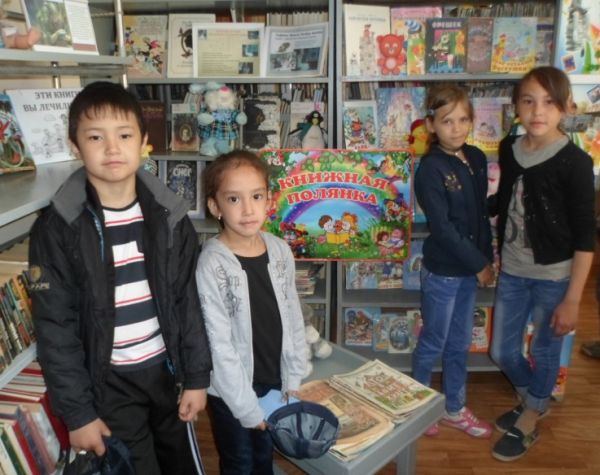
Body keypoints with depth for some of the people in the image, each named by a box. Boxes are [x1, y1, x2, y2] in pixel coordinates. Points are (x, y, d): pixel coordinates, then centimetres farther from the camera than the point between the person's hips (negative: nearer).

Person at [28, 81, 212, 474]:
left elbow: (189, 301, 0)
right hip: (108, 381, -2)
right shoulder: (57, 229, -13)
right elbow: (55, 327, -10)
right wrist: (77, 411, -9)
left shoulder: (170, 216, -5)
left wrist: (197, 376, 1)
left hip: (166, 367, 3)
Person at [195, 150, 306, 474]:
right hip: (231, 392, -4)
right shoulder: (212, 264, -22)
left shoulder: (281, 251, -6)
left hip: (274, 381, 4)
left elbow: (293, 318, 3)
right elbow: (218, 344, -19)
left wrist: (293, 379, 4)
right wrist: (247, 407, -14)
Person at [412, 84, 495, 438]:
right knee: (434, 343, 10)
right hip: (442, 271, -6)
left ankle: (455, 409, 37)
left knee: (460, 343, 18)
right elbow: (443, 228, -19)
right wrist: (479, 264, -14)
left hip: (471, 269, 6)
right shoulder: (431, 169, -17)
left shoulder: (477, 159, 3)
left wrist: (487, 259, 4)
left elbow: (481, 213, 9)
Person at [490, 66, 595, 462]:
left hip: (554, 276, -5)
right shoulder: (509, 149, -1)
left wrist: (573, 299, -14)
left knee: (545, 353, 13)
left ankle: (528, 422, 38)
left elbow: (585, 237, -14)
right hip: (512, 271, 5)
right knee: (502, 352, 16)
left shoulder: (574, 162, -16)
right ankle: (532, 400, 46)